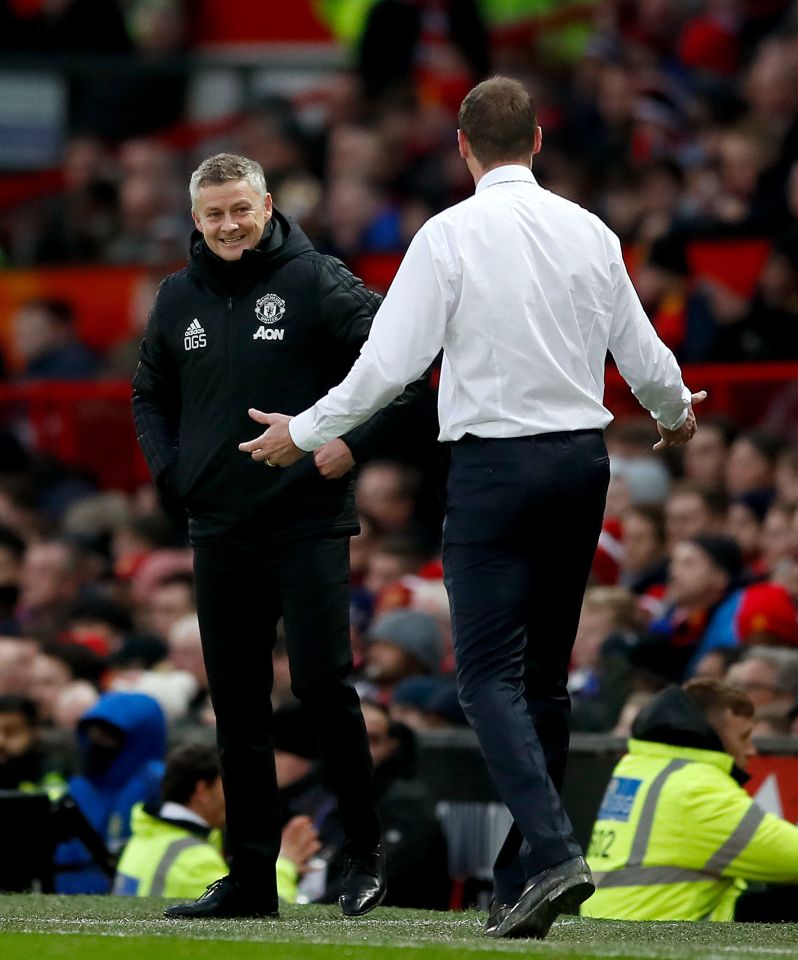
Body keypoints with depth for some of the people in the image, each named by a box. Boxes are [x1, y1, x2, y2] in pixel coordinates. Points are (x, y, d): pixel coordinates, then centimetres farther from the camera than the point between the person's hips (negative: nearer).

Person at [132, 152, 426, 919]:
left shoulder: (315, 281, -5)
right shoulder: (179, 299, 10)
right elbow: (149, 394, 26)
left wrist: (355, 440, -13)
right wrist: (169, 469, 10)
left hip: (308, 524, -5)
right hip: (219, 531, 5)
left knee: (322, 684, -11)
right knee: (236, 705, 5)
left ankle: (365, 856, 3)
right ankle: (250, 876, 10)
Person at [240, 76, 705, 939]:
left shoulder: (451, 235, -9)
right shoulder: (589, 232, 5)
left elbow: (390, 363, -11)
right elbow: (642, 356, 12)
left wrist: (303, 432, 3)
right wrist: (677, 413, 34)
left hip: (494, 464, -5)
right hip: (583, 455, 5)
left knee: (489, 672, -5)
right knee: (544, 672, 12)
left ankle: (552, 851, -23)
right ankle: (521, 882, 14)